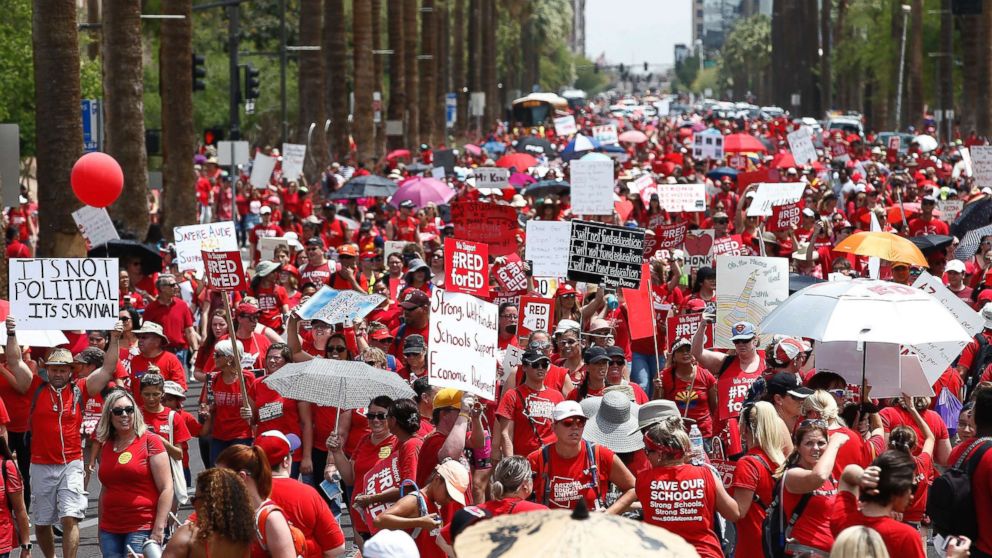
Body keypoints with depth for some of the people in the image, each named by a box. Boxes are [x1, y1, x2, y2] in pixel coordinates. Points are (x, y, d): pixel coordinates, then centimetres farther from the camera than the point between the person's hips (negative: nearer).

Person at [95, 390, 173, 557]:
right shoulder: (107, 447, 13)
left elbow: (166, 489, -8)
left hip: (143, 529, -5)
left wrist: (158, 530, -14)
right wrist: (100, 530, 19)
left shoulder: (149, 441, -3)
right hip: (110, 530, 5)